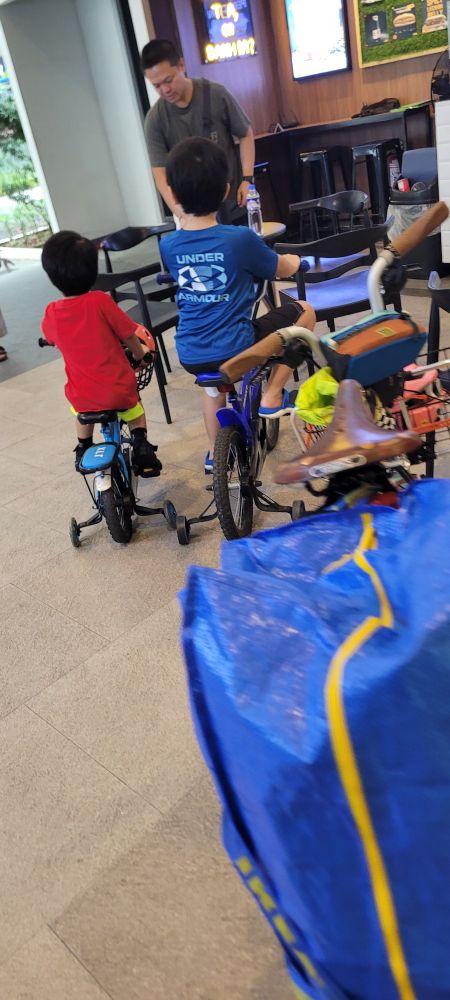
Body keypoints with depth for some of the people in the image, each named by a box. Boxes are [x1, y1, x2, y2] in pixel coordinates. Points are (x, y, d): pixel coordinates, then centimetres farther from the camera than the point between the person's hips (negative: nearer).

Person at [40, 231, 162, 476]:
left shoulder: (51, 314, -6)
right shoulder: (100, 302, -15)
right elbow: (129, 335, -6)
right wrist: (140, 353, 15)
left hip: (84, 398, 2)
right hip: (119, 391, -2)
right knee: (134, 409, 31)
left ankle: (84, 451, 42)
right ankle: (141, 446, 16)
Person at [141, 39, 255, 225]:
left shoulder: (216, 94, -6)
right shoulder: (155, 119, -6)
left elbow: (245, 135, 5)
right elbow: (160, 173, -9)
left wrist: (247, 178, -8)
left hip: (235, 206, 1)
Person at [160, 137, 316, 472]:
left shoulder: (168, 246, -3)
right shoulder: (241, 239, -14)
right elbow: (283, 270, 4)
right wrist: (294, 260, 29)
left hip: (190, 356, 5)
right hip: (237, 349, -4)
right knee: (304, 312, 14)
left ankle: (214, 453, 47)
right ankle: (272, 396, 15)